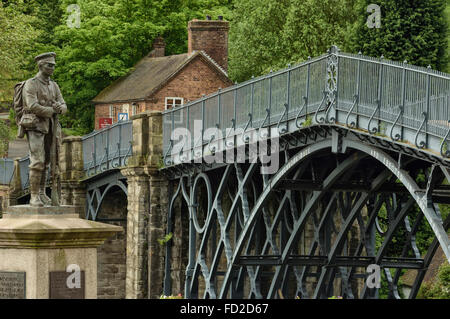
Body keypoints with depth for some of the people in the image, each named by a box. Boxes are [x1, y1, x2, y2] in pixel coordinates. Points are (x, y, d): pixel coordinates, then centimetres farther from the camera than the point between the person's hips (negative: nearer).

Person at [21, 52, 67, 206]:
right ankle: (34, 197, -10)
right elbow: (33, 106, -20)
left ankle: (42, 194, 13)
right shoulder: (30, 84, -8)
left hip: (50, 129, 7)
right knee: (37, 162, -13)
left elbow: (63, 107, 8)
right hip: (35, 127, -7)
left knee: (45, 163, 7)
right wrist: (52, 110, -10)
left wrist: (59, 108, -17)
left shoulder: (54, 86, 14)